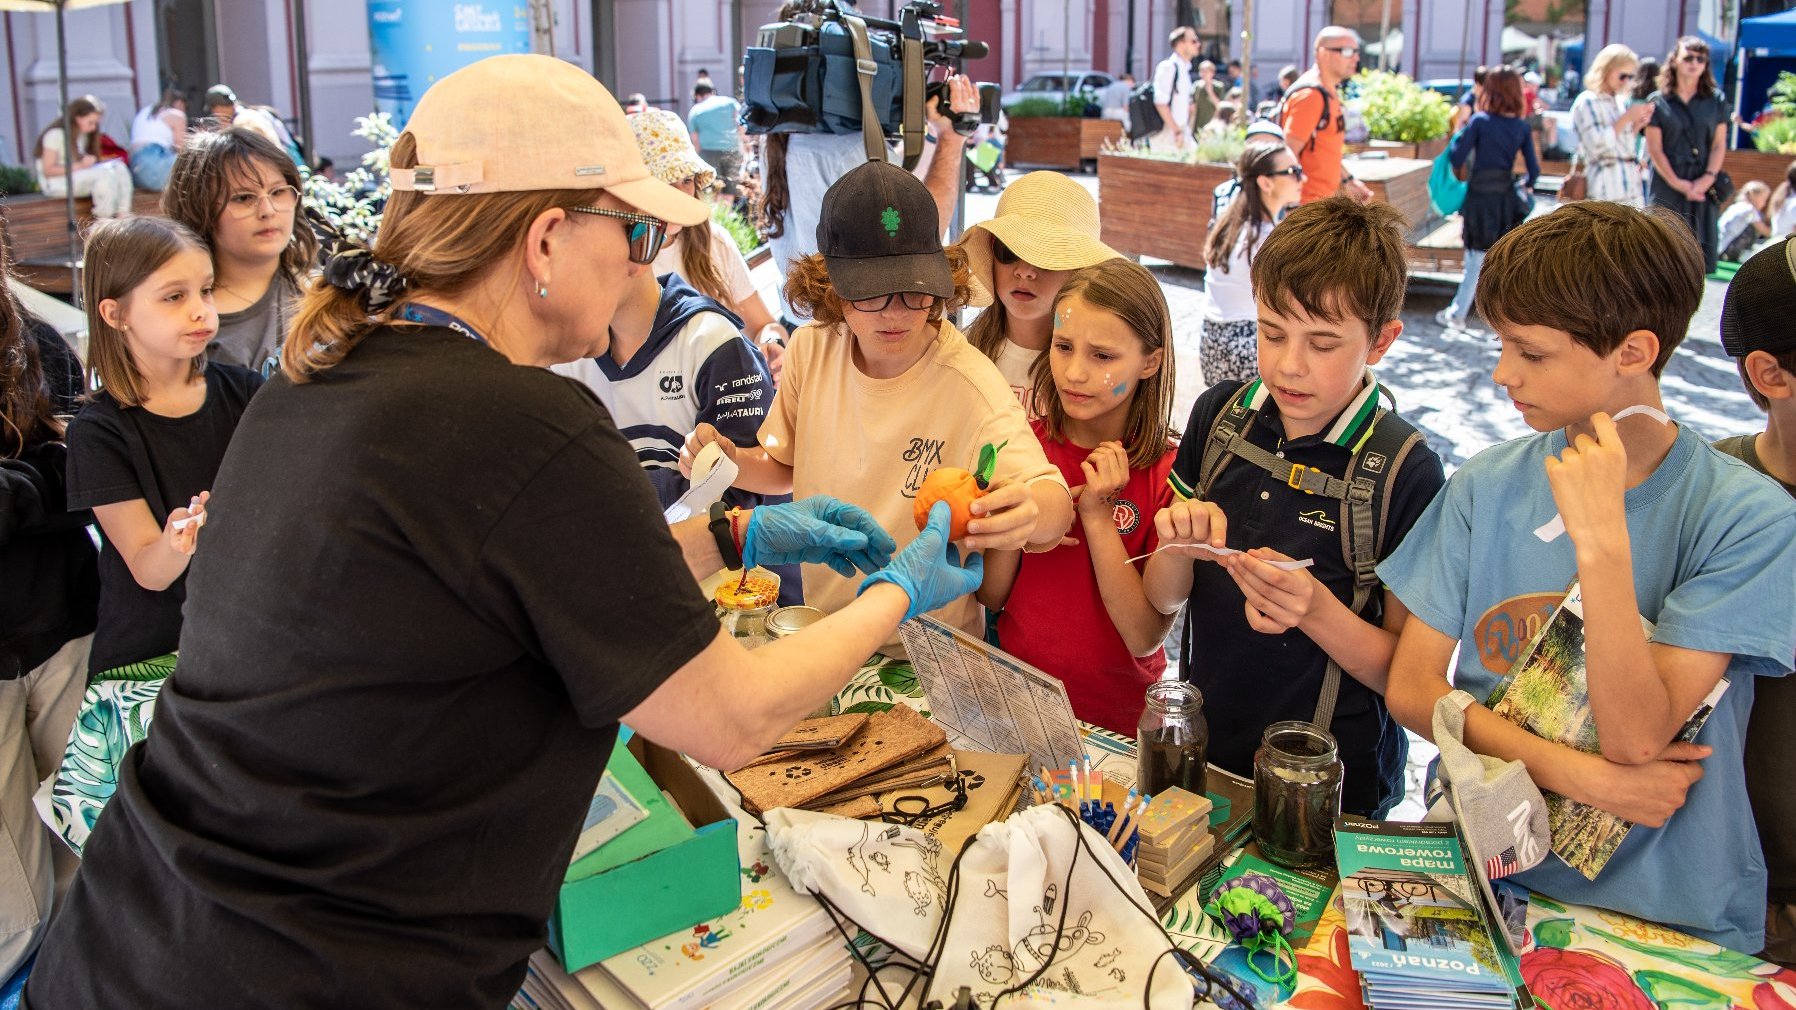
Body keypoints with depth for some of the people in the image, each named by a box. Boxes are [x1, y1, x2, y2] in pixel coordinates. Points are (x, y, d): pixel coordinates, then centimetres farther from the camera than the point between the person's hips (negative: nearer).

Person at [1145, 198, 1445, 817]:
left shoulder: (1406, 471, -16)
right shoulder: (1219, 415, -2)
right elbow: (1162, 600, 4)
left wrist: (1318, 610, -27)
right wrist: (1179, 545, -17)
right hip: (1200, 751, 4)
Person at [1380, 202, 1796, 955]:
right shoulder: (1487, 486, 1)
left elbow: (1636, 738, -15)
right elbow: (1410, 686, -1)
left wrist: (1601, 542, -23)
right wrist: (1576, 775, -12)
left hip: (1668, 915, -2)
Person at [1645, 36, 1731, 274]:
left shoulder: (1716, 100, 9)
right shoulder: (1658, 101, 1)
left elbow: (1719, 145, 7)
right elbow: (1654, 149, -2)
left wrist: (1708, 178, -9)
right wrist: (1677, 183, -10)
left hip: (1704, 186, 2)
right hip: (1668, 183, -2)